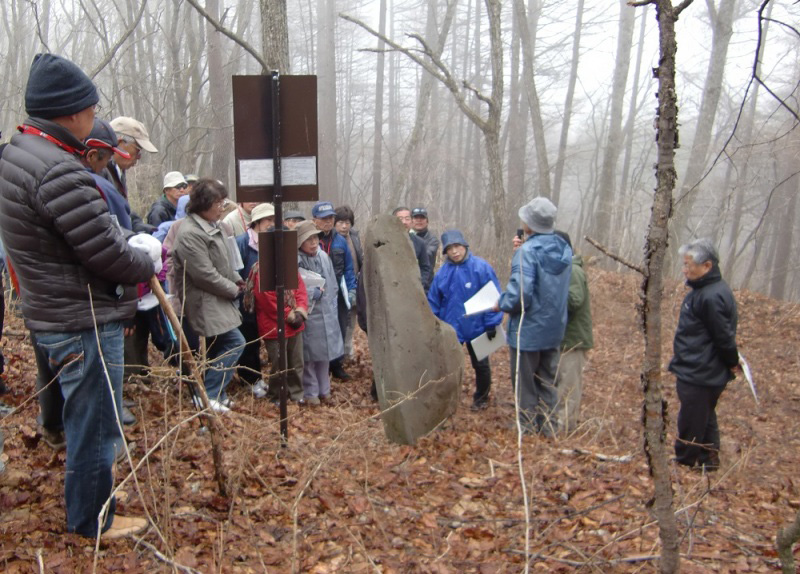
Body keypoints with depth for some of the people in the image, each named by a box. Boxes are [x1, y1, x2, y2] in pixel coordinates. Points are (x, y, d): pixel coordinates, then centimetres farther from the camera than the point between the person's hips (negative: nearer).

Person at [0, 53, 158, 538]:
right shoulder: (60, 174, -25)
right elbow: (109, 257, -22)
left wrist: (133, 243, 8)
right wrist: (150, 263, -4)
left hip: (50, 313, 10)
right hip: (84, 322, -10)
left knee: (85, 418, 26)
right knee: (95, 423, 7)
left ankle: (91, 489, 44)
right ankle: (93, 519, 24)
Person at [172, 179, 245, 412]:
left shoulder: (211, 225, 10)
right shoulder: (190, 233, -22)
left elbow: (223, 260, 20)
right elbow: (205, 275, -23)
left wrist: (236, 280, 5)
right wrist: (233, 289, -11)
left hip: (217, 299, 10)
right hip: (205, 301, -10)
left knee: (217, 346, 15)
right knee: (235, 342, -11)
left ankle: (214, 393, 27)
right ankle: (207, 395, -4)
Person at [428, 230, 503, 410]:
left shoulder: (481, 267, -15)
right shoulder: (443, 272, -4)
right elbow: (433, 302, 3)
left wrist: (492, 323, -13)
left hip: (476, 327, -2)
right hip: (450, 328, 2)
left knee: (480, 365, 15)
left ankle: (481, 398, 37)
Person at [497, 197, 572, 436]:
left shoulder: (527, 251, -23)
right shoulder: (564, 248, 1)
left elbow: (520, 293, -31)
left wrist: (502, 304, -10)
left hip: (527, 330, -7)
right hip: (554, 328, 7)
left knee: (525, 384, 10)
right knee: (547, 381, 20)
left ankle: (529, 429, 22)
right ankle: (549, 427, 28)